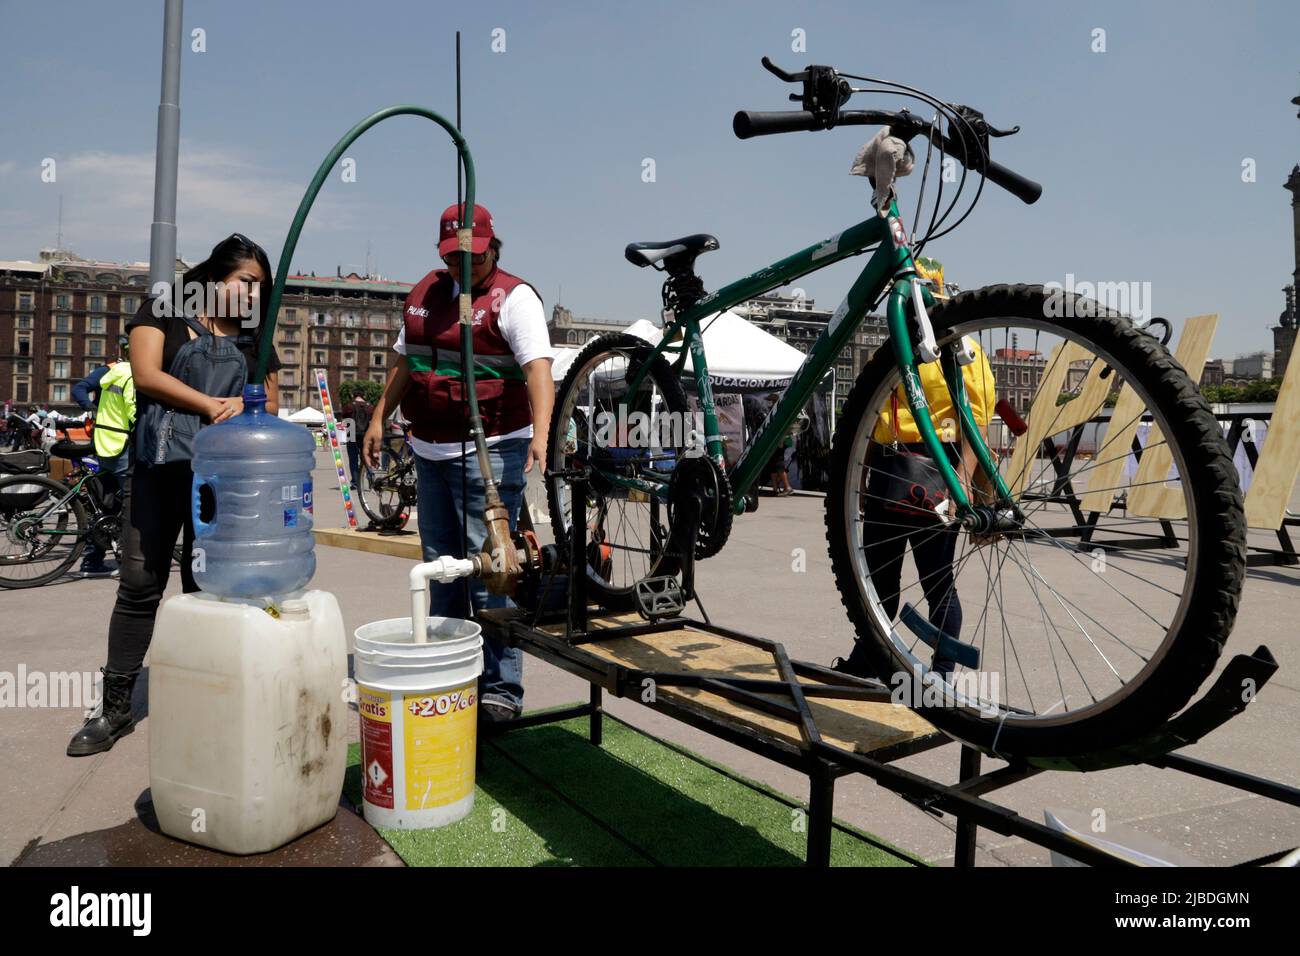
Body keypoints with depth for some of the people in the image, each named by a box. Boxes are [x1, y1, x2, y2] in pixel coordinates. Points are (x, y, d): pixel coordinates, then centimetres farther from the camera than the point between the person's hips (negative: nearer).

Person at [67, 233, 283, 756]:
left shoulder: (252, 336, 16)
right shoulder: (163, 312, 6)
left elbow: (271, 402, 14)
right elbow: (146, 374, -6)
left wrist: (243, 406, -8)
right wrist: (212, 405, -11)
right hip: (158, 465, -2)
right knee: (139, 586, -1)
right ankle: (115, 707, 8)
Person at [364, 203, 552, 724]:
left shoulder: (513, 296, -8)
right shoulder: (426, 291, 15)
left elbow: (538, 368, -21)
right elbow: (404, 361, 22)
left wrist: (540, 436, -35)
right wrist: (378, 419, 18)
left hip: (489, 452, -7)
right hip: (430, 450, 8)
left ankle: (502, 688, 2)